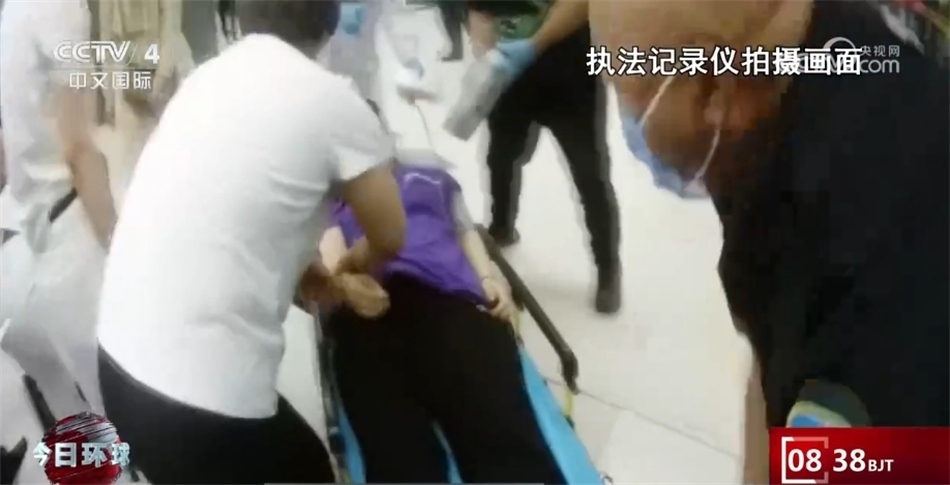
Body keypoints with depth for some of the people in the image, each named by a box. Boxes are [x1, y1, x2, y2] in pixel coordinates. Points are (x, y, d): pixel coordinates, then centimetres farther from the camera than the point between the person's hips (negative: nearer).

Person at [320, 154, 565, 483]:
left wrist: (489, 278, 9)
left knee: (506, 445, -27)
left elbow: (466, 230, 32)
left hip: (449, 295, 1)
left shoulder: (429, 169, 38)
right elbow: (327, 237, 16)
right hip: (368, 309, -1)